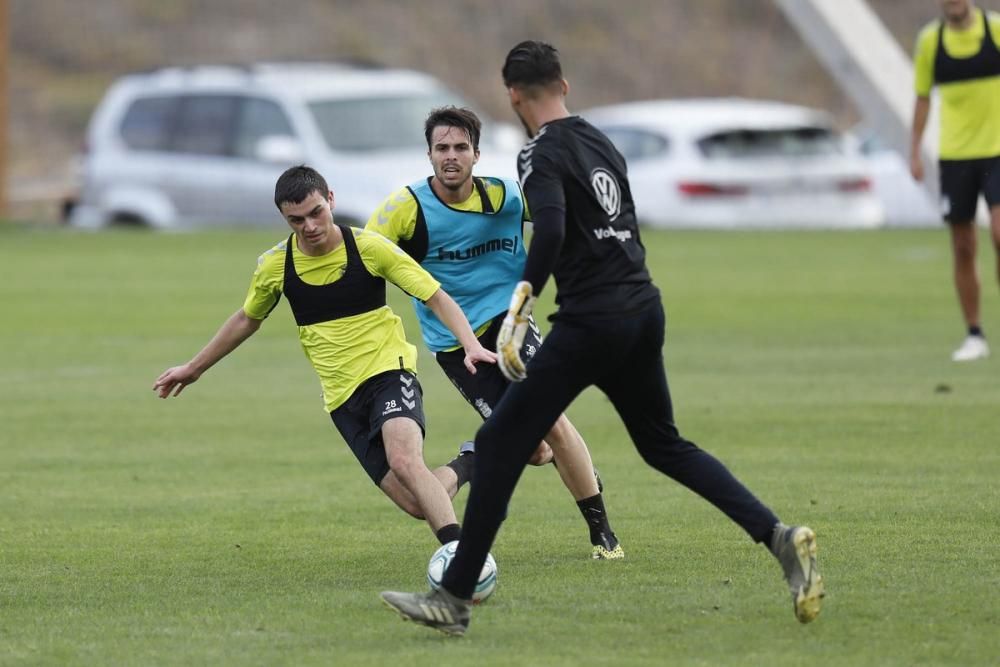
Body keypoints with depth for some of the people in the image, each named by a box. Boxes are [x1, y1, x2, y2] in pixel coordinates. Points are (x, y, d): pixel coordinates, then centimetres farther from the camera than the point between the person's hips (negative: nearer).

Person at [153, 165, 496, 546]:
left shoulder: (369, 247, -9)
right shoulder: (274, 266, 0)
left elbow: (437, 298, -6)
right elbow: (247, 319, 20)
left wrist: (471, 345, -22)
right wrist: (194, 368, 28)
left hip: (388, 371, -3)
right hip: (342, 397, 3)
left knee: (404, 462, -34)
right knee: (418, 505, -8)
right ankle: (464, 467, 24)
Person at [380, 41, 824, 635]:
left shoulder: (543, 155, -10)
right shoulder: (601, 143, 14)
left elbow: (551, 230, -26)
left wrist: (519, 311, -30)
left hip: (591, 323, -8)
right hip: (644, 310, 8)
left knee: (499, 445, -1)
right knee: (665, 445, 22)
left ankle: (455, 599, -1)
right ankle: (779, 536, 7)